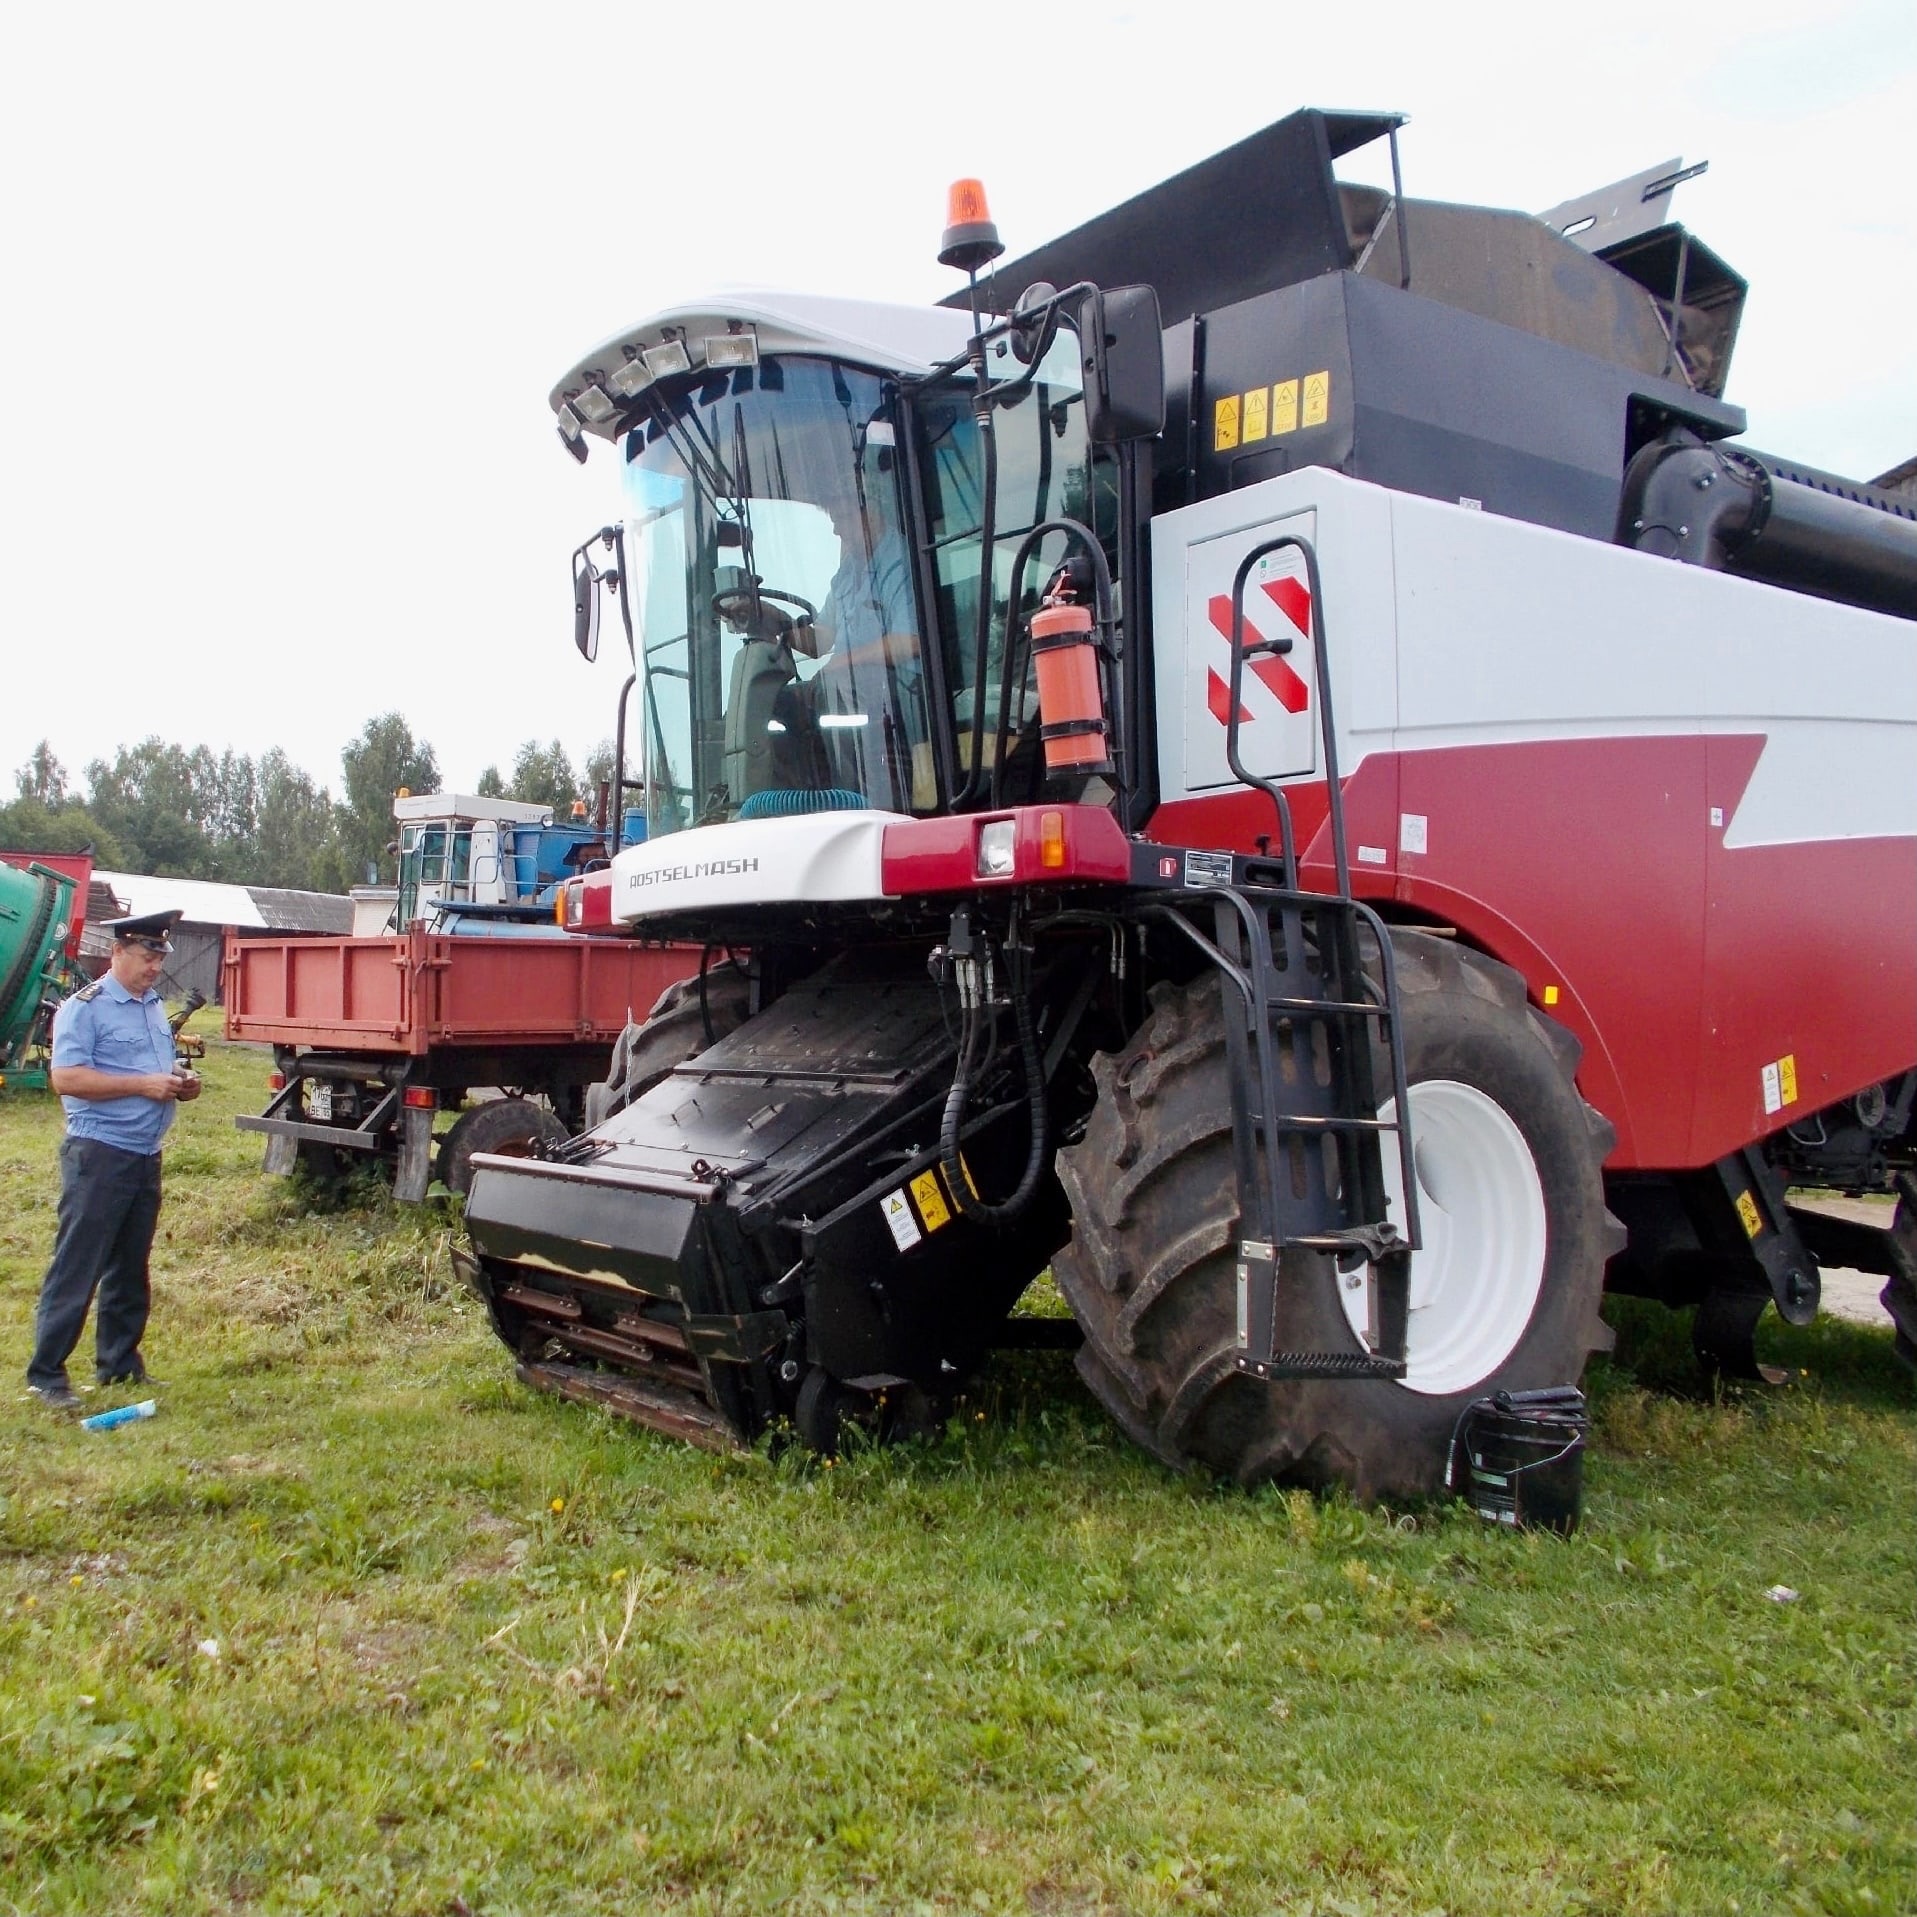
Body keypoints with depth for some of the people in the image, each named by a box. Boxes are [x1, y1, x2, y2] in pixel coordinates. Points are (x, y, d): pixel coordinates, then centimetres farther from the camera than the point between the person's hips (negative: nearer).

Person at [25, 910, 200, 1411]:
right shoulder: (85, 1008, -10)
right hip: (99, 1154, -8)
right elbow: (66, 1078, -19)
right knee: (76, 1269, -4)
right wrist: (142, 1085, -22)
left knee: (130, 1269, 14)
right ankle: (46, 1375, 3)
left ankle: (120, 1364, 24)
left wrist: (180, 1081, 5)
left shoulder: (154, 1006, 16)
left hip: (146, 1155, 8)